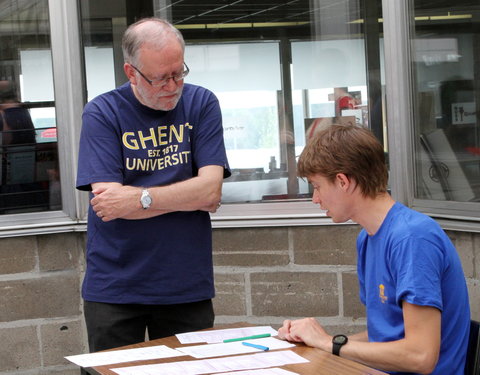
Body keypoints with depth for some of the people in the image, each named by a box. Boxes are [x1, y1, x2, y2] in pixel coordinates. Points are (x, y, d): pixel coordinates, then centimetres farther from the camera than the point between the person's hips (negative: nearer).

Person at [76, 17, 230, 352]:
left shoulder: (201, 104, 0)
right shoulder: (102, 113, -5)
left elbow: (211, 188, -10)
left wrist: (139, 199, -17)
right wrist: (189, 196, -11)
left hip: (188, 285, 1)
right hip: (114, 290, -1)